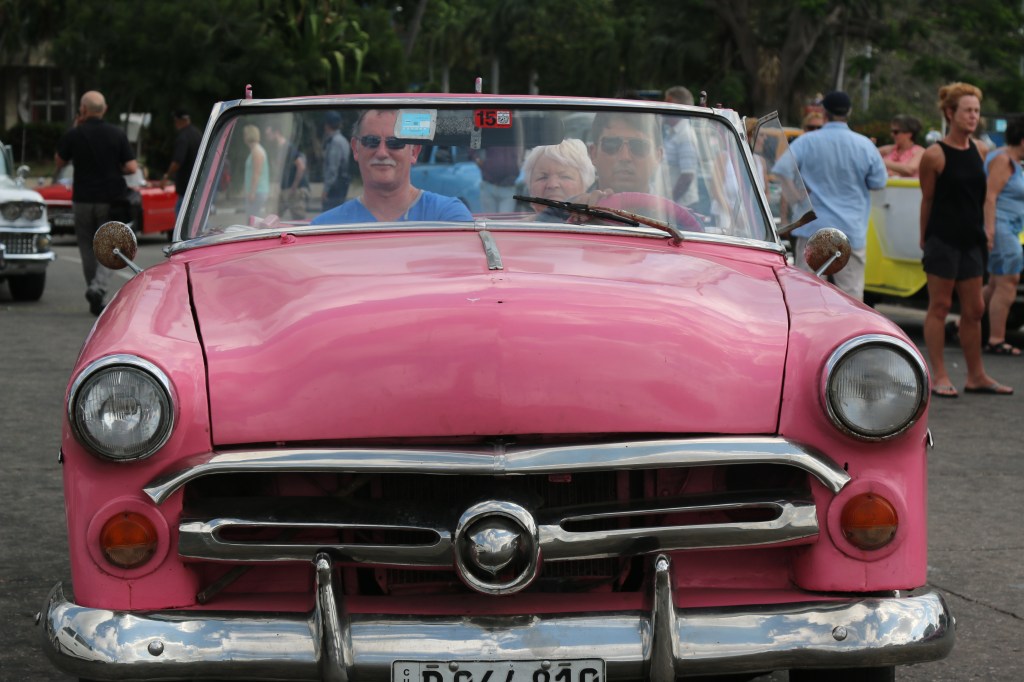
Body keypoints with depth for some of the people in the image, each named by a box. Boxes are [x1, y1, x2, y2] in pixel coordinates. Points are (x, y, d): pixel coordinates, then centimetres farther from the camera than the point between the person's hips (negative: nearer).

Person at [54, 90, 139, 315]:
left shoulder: (74, 135, -7)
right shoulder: (118, 134, -5)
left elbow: (59, 163, 6)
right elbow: (131, 168, -8)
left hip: (83, 199, 0)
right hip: (112, 200, 0)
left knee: (87, 247, 13)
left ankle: (94, 297, 13)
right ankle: (98, 287, -17)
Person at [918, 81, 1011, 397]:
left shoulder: (978, 151, 6)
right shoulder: (935, 155, -11)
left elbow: (978, 196, 14)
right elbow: (927, 200, -4)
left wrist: (984, 231, 11)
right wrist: (924, 239, -1)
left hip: (970, 240, 6)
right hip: (943, 239, -6)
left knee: (974, 309, 10)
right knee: (940, 306, 0)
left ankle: (976, 376, 19)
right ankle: (939, 377, 6)